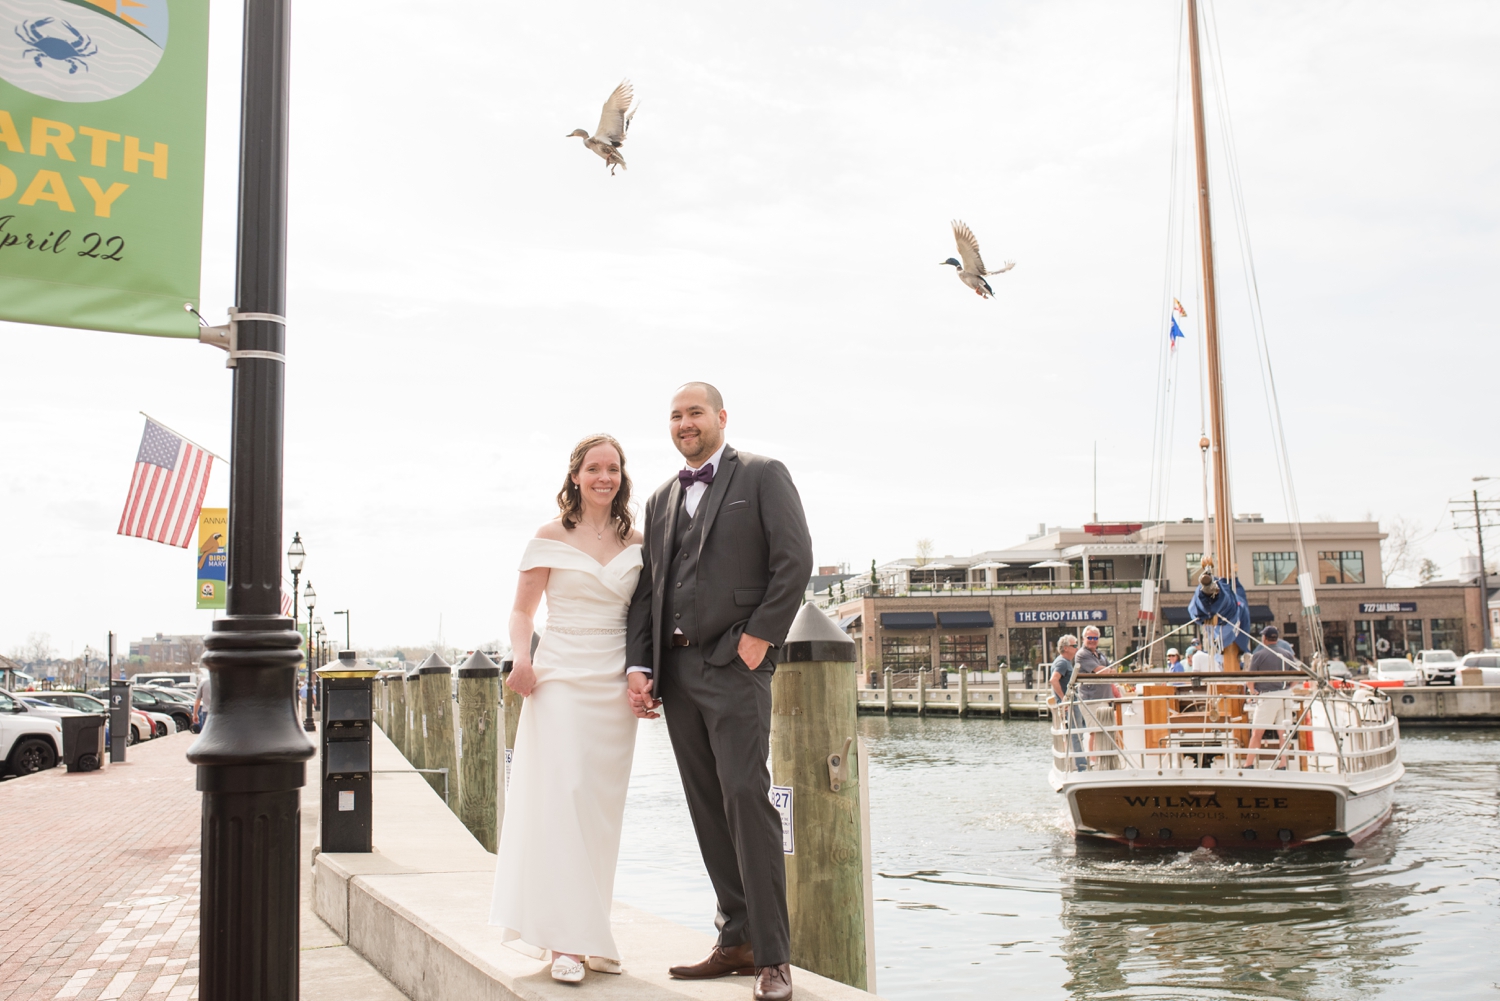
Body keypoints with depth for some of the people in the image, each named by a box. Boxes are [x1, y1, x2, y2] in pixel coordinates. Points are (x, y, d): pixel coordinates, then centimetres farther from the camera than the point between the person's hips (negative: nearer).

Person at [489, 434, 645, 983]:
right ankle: (566, 941, -6)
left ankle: (590, 933, 17)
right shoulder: (552, 535, 1)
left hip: (615, 687, 4)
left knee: (602, 808, 7)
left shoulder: (637, 542, 10)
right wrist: (521, 658, -16)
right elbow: (522, 609, 1)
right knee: (562, 796, -10)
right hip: (561, 679, -4)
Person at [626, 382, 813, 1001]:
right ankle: (737, 940, 14)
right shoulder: (661, 500, 20)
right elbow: (647, 590, 17)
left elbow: (796, 559, -5)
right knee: (707, 807, 7)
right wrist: (639, 666, 7)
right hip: (675, 670, 6)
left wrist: (759, 637, -11)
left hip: (733, 662, -6)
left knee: (746, 797, -12)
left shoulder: (762, 475, 3)